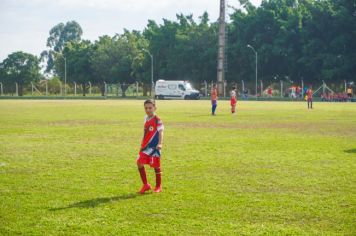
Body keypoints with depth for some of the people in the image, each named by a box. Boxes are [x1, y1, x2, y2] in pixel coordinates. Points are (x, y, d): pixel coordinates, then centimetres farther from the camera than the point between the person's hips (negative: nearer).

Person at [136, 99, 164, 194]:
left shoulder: (157, 120, -12)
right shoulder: (146, 118, 11)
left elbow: (160, 132, -21)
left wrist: (160, 143, -35)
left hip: (154, 146, -7)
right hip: (146, 146, 7)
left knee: (156, 166, 3)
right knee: (139, 163, -2)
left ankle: (158, 186, 19)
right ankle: (145, 185, 10)